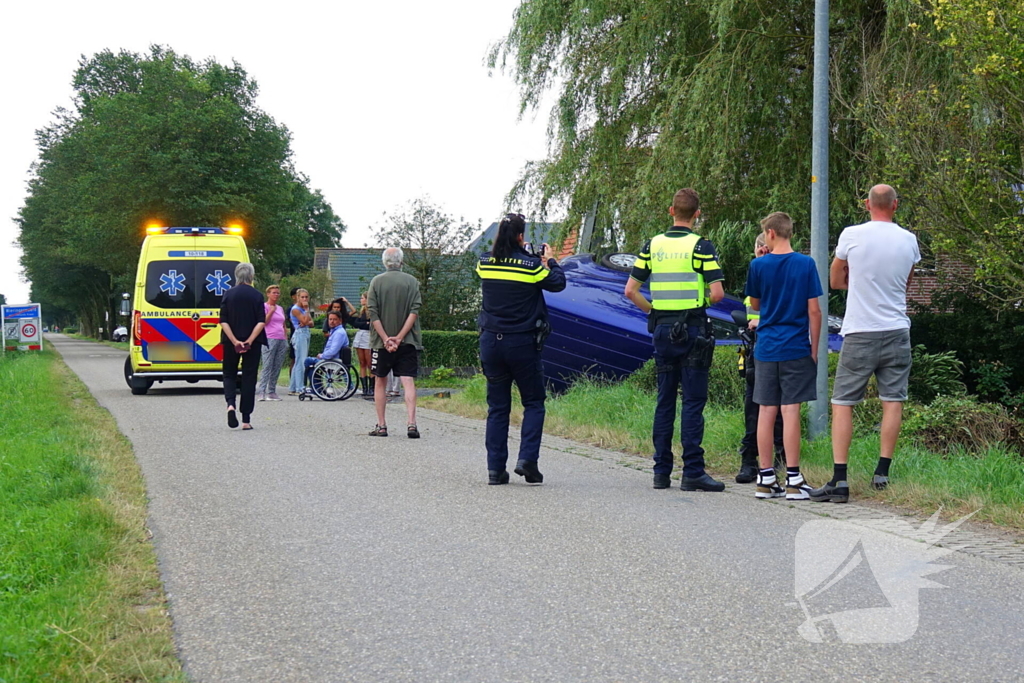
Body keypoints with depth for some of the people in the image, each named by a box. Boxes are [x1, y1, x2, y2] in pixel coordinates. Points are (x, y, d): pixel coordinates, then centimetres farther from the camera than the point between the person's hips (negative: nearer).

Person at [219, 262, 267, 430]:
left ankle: (231, 404, -14)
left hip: (231, 342, 1)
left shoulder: (228, 295, -1)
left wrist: (235, 341, -10)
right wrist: (249, 341, -12)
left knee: (229, 374, 15)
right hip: (253, 344, -1)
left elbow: (223, 322, -8)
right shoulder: (256, 295, -3)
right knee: (249, 377, 5)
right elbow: (261, 322, -12)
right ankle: (246, 420, 3)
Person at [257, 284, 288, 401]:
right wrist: (271, 311, -16)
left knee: (277, 368, 4)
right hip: (270, 339, -7)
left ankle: (272, 392, 7)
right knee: (267, 367, -11)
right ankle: (262, 392, -13)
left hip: (281, 340, 7)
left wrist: (286, 341, 15)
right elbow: (263, 322, -10)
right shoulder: (264, 306, 1)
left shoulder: (280, 309, 19)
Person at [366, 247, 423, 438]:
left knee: (380, 382, 12)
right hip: (408, 342, 0)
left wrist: (386, 339, -8)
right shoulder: (412, 282, 1)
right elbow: (414, 312, -7)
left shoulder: (376, 282, 0)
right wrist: (399, 338, -8)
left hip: (381, 342, 0)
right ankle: (411, 423, -18)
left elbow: (373, 314, -6)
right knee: (408, 381, -4)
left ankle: (381, 426, 12)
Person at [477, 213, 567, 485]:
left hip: (490, 341, 4)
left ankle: (495, 468, 5)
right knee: (534, 403, 9)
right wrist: (549, 261, 18)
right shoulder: (531, 266, -11)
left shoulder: (484, 263, 0)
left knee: (497, 407, 9)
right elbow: (558, 283, 1)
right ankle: (527, 458, -5)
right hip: (522, 342, -3)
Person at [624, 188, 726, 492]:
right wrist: (701, 301, 7)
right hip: (692, 330, -4)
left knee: (665, 401, 10)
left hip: (662, 329, 4)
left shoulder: (652, 245, 5)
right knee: (693, 401, -3)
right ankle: (692, 472, -6)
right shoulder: (701, 246, -8)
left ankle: (661, 470, 12)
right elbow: (717, 293, -13)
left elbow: (630, 290, 4)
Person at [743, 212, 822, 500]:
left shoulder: (758, 266, -1)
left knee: (766, 411, 6)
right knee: (790, 411, -2)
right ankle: (793, 480, -1)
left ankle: (766, 478, 9)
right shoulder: (806, 264, -4)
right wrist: (814, 349, 3)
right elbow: (814, 311, -5)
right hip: (797, 348, -2)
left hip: (766, 349, 2)